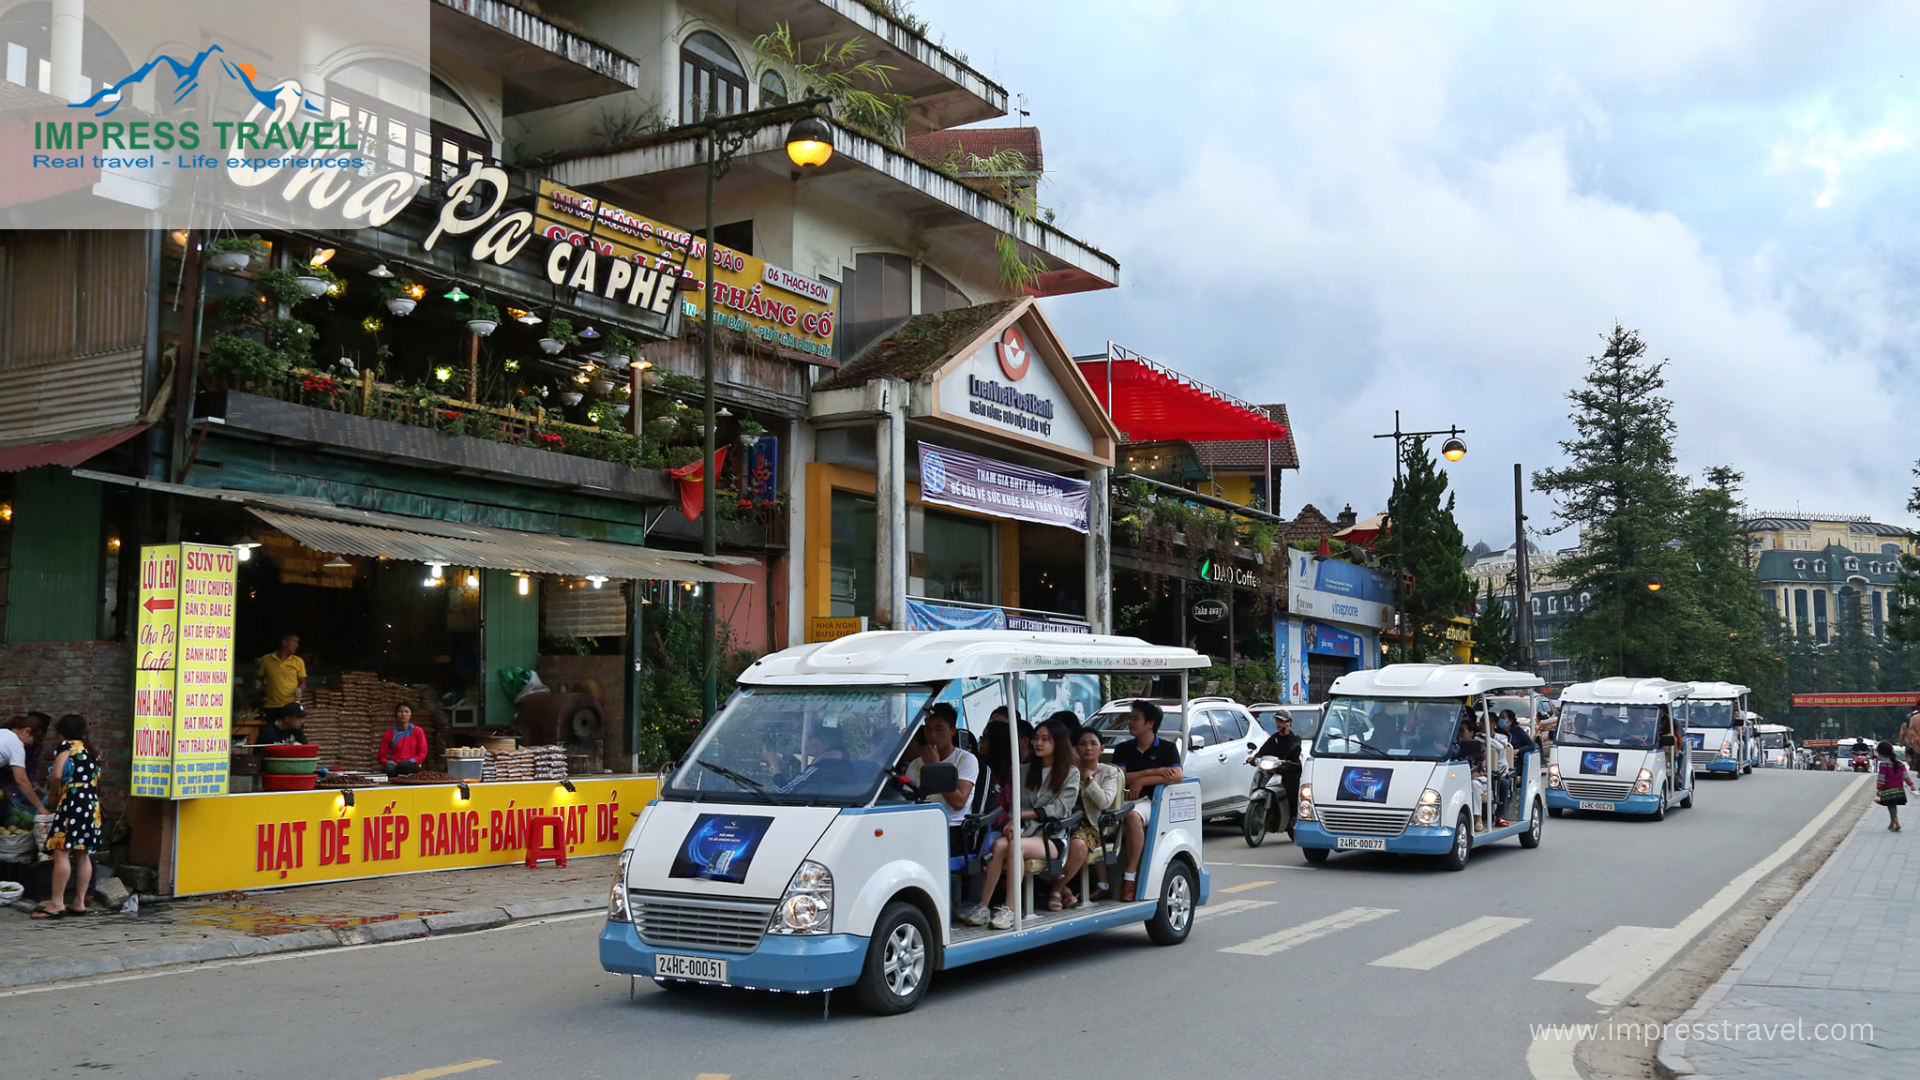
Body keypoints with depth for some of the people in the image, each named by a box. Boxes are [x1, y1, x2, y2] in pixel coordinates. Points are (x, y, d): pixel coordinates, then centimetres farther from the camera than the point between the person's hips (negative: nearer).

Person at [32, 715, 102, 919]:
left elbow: (57, 775, -12)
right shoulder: (90, 752, 21)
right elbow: (95, 776, 15)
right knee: (83, 854, 8)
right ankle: (79, 903, 9)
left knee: (61, 852, -9)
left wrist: (54, 794, 5)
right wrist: (58, 792, 22)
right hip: (92, 803, 8)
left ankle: (57, 903, -12)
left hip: (73, 801, -8)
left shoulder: (67, 746, 0)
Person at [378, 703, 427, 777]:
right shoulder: (388, 734, 11)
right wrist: (390, 763, -11)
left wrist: (411, 761, -12)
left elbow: (422, 753, 5)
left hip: (411, 766, -1)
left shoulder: (418, 731, 9)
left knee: (403, 765, -38)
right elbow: (382, 756, 11)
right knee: (389, 768, -37)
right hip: (395, 765, 1)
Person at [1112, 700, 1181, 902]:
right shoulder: (1122, 749, 20)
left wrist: (1141, 780, -10)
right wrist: (1153, 772, -7)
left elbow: (1176, 775, -7)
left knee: (1132, 815, -40)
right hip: (1124, 800, 4)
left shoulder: (1167, 748, 11)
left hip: (1149, 801, -3)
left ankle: (1130, 877, -33)